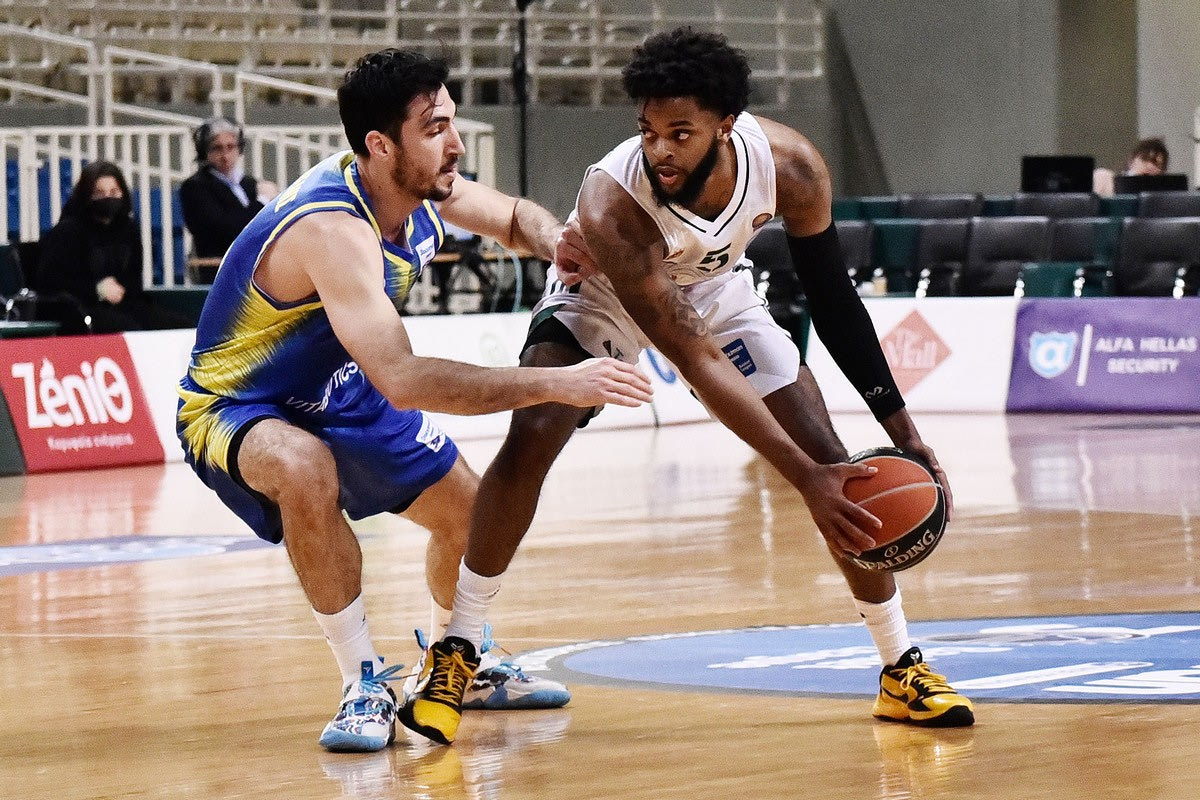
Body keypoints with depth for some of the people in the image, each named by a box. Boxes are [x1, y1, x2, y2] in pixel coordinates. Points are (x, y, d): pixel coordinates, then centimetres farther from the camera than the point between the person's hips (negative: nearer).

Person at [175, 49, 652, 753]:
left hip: (340, 394, 9)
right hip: (233, 410, -9)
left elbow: (514, 217, 12)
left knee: (471, 513, 12)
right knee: (305, 471, -40)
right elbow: (403, 382, -46)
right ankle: (367, 684, -24)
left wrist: (557, 242, -13)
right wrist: (558, 384, -47)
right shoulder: (332, 229, -38)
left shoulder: (424, 187, -11)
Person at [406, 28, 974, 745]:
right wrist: (804, 479, -42)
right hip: (602, 296, -3)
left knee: (832, 460, -5)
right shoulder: (612, 203, -41)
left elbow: (832, 297, -13)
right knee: (530, 440, -26)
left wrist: (902, 428, -15)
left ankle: (903, 671, 9)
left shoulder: (789, 165, -30)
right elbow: (695, 360, -39)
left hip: (715, 286, 3)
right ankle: (455, 657, -13)